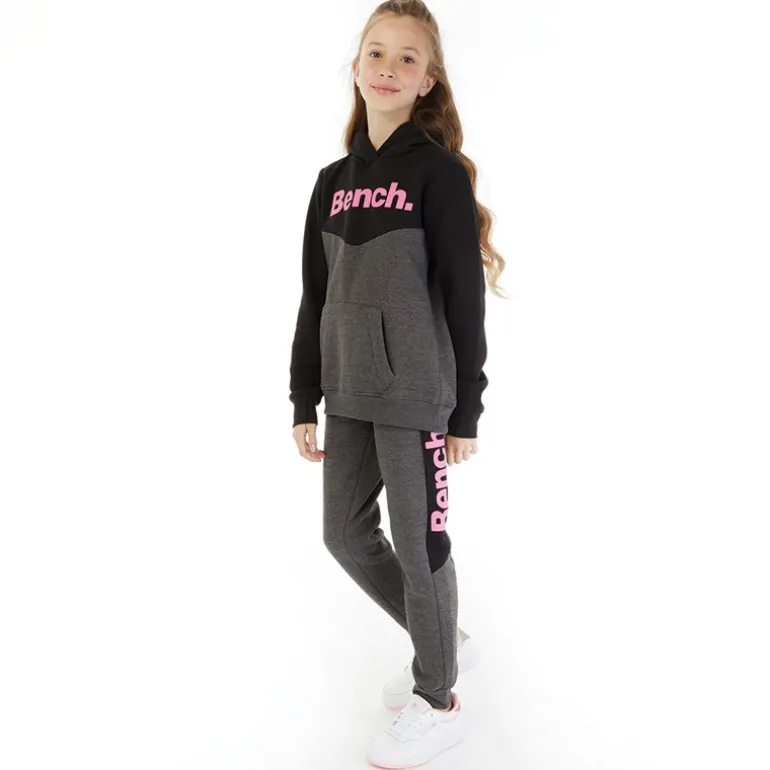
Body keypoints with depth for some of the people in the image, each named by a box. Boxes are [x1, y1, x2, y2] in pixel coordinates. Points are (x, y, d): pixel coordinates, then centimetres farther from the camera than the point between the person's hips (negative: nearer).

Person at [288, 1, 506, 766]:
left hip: (415, 395, -7)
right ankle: (443, 641, 36)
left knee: (419, 544, 2)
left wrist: (466, 411, -10)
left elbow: (464, 300, -10)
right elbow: (316, 300, 11)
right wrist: (305, 401, 11)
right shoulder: (333, 181, 10)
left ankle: (438, 701, 23)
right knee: (345, 534, 14)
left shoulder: (439, 173, -7)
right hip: (349, 394, 7)